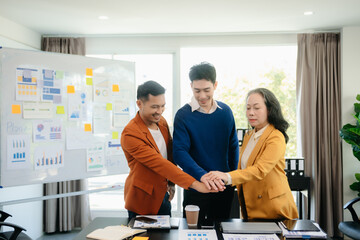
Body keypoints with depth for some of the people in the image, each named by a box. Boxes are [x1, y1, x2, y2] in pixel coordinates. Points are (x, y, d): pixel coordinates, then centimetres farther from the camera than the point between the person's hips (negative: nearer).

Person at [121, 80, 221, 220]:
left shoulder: (161, 121, 1)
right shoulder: (130, 134, -25)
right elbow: (158, 163, -31)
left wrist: (171, 182, 9)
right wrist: (194, 183, -35)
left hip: (163, 194, 7)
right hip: (142, 200, -7)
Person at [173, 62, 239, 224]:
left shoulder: (225, 111, 1)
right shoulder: (183, 115, -11)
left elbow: (233, 147, 10)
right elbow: (180, 152, -19)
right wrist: (202, 175, -33)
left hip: (224, 187, 3)